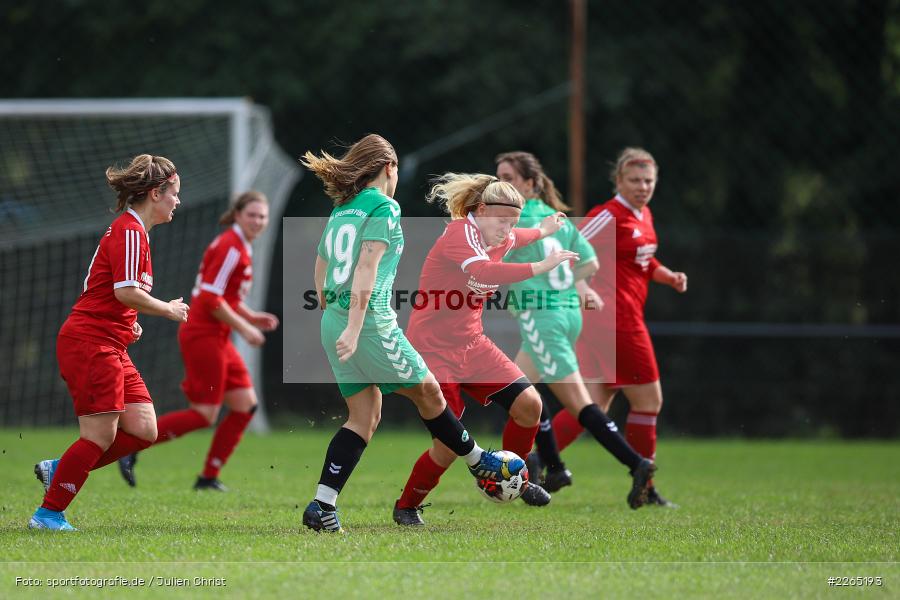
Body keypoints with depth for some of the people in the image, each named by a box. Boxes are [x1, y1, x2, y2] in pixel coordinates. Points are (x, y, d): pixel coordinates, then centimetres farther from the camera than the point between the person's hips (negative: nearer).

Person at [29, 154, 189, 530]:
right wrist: (168, 309, -10)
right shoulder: (129, 231, -12)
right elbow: (125, 291, -23)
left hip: (110, 348, 10)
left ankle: (58, 470, 12)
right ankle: (48, 513, -1)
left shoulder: (132, 231, 18)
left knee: (143, 430, 3)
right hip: (90, 343, -10)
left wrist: (129, 323, 13)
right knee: (101, 436, -9)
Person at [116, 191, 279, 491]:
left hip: (216, 338, 10)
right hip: (203, 335, -10)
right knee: (204, 415, -9)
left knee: (246, 404, 6)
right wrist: (244, 328, -15)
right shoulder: (230, 247, -16)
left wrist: (252, 317, 13)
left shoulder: (240, 247, 15)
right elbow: (210, 299, -21)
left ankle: (209, 476, 11)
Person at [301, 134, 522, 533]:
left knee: (364, 417, 9)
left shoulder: (341, 209, 16)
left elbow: (320, 272, 19)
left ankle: (322, 506, -2)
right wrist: (354, 329, -23)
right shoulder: (383, 206, -7)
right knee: (427, 392, 11)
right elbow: (366, 267, -18)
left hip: (332, 322, 8)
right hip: (369, 321, -8)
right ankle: (478, 463, 27)